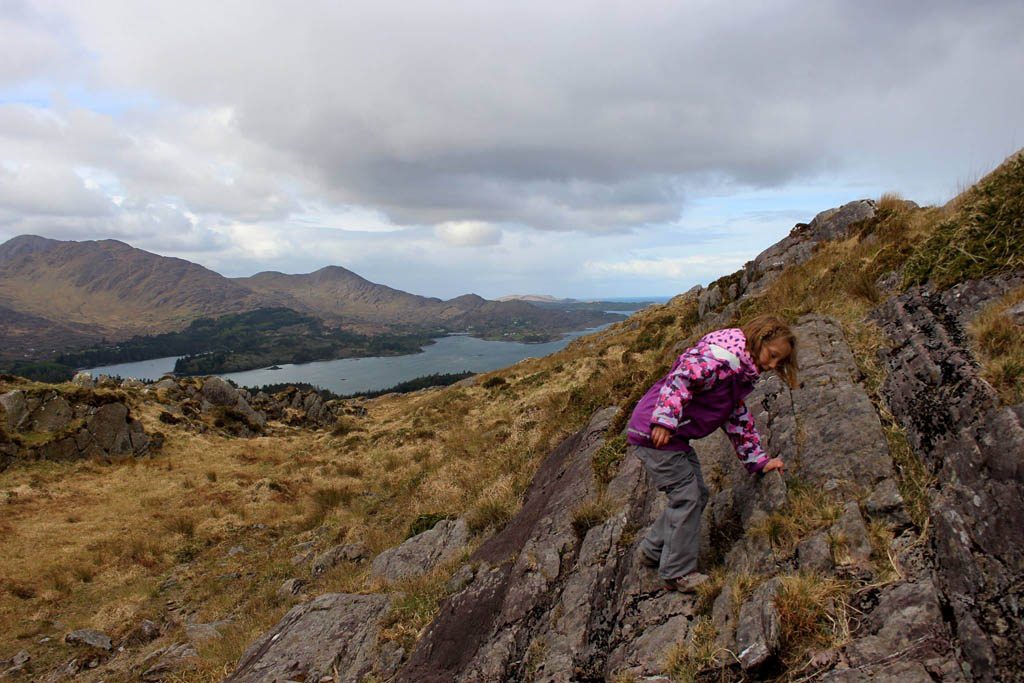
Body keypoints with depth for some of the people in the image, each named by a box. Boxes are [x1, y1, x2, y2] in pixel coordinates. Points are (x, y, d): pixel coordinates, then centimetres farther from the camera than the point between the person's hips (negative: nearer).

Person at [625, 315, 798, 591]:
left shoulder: (741, 371, 16)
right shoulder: (725, 356, -18)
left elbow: (738, 418, 23)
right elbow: (681, 377, -30)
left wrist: (759, 460, 22)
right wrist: (665, 421, -37)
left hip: (674, 436, 11)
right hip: (654, 431, -11)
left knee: (696, 495, 15)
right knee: (687, 496, -5)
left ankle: (652, 550, 29)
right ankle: (678, 574, 9)